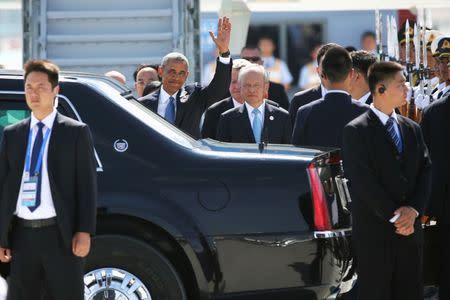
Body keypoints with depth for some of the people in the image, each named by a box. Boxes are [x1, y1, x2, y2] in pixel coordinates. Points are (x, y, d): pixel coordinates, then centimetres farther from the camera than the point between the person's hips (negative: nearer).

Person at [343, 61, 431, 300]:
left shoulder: (412, 129, 15)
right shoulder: (356, 131, -4)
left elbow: (425, 171, 8)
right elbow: (363, 181, -11)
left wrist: (413, 209, -9)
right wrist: (393, 217, -13)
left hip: (410, 230, 5)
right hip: (374, 233, -5)